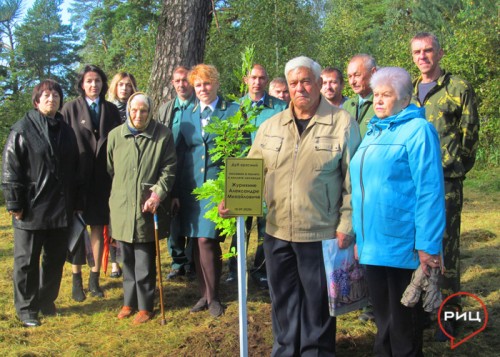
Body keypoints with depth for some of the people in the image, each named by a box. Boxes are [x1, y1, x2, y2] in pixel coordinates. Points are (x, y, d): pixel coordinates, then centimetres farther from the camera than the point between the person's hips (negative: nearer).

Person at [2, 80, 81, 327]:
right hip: (31, 208, -5)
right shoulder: (22, 130, -5)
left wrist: (74, 201, 13)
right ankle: (26, 308, 18)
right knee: (27, 260, 5)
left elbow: (74, 168, 15)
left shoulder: (66, 131, 11)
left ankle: (47, 301, 29)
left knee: (56, 258, 13)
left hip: (61, 209, 5)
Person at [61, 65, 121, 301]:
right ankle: (77, 279, 15)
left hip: (102, 178, 2)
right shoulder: (70, 108, -2)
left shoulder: (111, 110, 7)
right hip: (77, 176, -2)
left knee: (98, 228, 6)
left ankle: (95, 278, 16)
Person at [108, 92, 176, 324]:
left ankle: (145, 306, 15)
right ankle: (129, 301, 28)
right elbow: (109, 170, 12)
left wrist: (157, 194, -14)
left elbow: (169, 169, -2)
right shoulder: (115, 135, 5)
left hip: (148, 209, -3)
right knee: (127, 260, 13)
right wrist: (113, 199, 11)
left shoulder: (163, 135, -3)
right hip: (122, 208, 3)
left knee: (145, 262, 1)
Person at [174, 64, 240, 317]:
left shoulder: (233, 112, 2)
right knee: (197, 242, 7)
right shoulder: (187, 116, 14)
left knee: (206, 240, -10)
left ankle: (213, 297, 8)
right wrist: (175, 191, 7)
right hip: (191, 187, 4)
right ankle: (205, 293, 22)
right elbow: (180, 154, 13)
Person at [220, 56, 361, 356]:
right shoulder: (270, 126, 8)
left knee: (317, 303, 9)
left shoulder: (342, 123, -4)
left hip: (321, 233, -4)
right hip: (277, 232, 4)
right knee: (283, 301, 17)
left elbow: (352, 180, -5)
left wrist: (346, 226, -9)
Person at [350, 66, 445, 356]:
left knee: (404, 324, 6)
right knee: (383, 318, 19)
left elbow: (429, 191, -16)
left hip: (403, 246, -7)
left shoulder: (417, 130, -11)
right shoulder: (374, 131, 13)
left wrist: (427, 245, -19)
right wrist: (359, 234, 19)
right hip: (373, 243, 7)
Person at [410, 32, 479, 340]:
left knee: (446, 246, -3)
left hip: (446, 180, -5)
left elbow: (470, 136, 0)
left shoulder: (459, 88, 0)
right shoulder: (409, 91, 15)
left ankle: (449, 314, 7)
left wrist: (453, 168, -2)